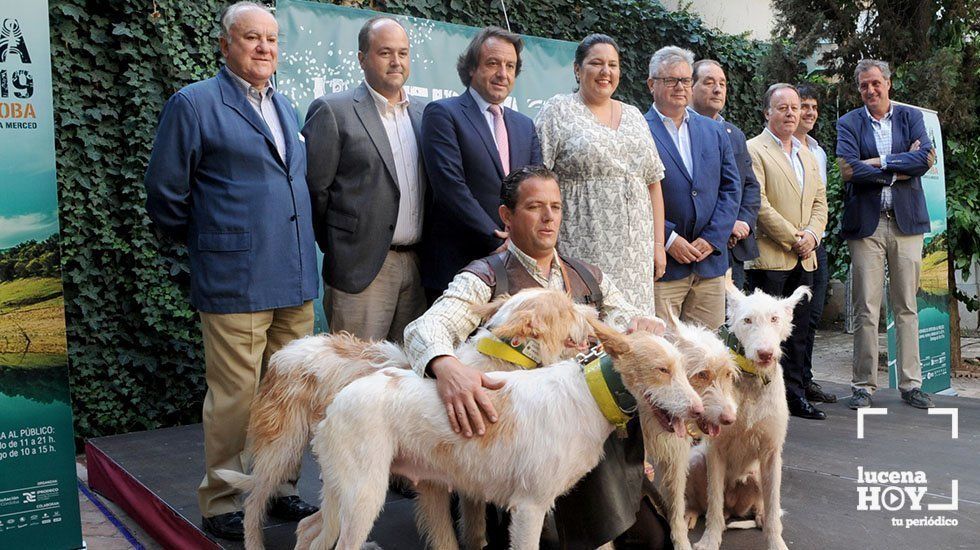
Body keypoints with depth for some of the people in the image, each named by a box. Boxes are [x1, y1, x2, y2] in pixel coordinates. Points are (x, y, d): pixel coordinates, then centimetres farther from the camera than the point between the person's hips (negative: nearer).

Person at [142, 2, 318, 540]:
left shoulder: (285, 107, 17)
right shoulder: (193, 103, -3)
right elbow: (165, 195, -1)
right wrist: (209, 240, 7)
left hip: (296, 280, 6)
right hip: (235, 283, -6)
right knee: (234, 399, 0)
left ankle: (280, 489, 26)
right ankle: (220, 505, 16)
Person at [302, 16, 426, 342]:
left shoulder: (423, 114, 13)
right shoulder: (332, 111, -4)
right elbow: (314, 189, -4)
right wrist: (336, 251, 1)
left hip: (418, 266, 5)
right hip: (362, 267, -5)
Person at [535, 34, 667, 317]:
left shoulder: (634, 115, 17)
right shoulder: (557, 111, 1)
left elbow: (653, 183, 17)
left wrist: (658, 245, 11)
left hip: (636, 253, 5)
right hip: (582, 248, -5)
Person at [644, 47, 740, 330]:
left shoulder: (715, 131, 15)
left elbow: (731, 187, 11)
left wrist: (712, 238, -2)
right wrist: (668, 239, -13)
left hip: (710, 261, 5)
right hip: (662, 263, -5)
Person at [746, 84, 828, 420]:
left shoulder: (807, 155, 20)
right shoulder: (753, 150, -5)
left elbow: (820, 201, 17)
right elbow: (758, 203, -14)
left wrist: (812, 234, -2)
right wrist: (792, 238, -13)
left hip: (804, 259, 7)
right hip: (768, 257, -7)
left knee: (797, 332, 11)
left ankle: (794, 395, 19)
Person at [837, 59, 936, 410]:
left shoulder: (911, 117, 12)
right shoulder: (849, 123, 6)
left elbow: (927, 158, -5)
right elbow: (848, 169, -10)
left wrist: (880, 162, -10)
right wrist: (901, 168, -8)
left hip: (907, 221, 2)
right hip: (866, 223, -2)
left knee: (907, 307, 6)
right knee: (866, 310, -1)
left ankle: (911, 384, 14)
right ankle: (864, 385, 7)